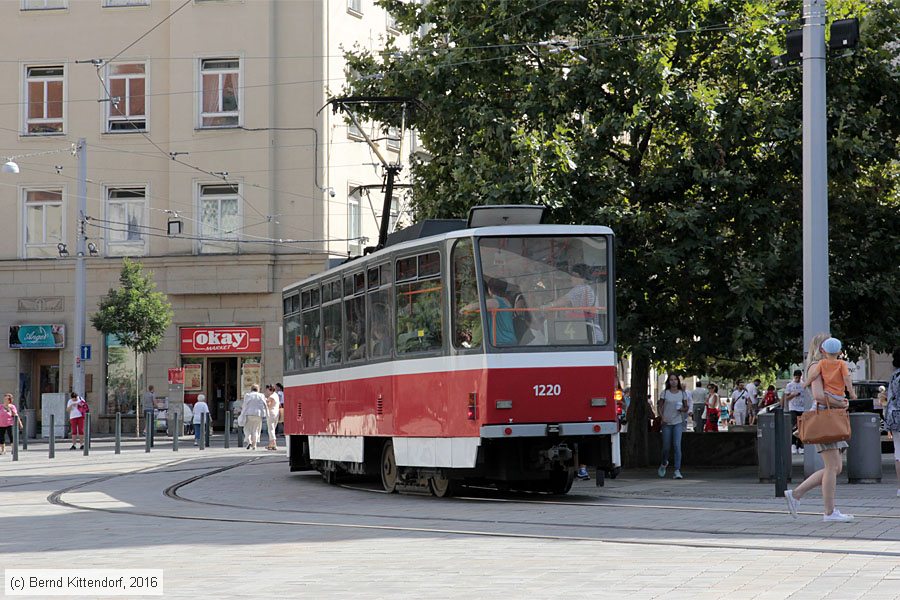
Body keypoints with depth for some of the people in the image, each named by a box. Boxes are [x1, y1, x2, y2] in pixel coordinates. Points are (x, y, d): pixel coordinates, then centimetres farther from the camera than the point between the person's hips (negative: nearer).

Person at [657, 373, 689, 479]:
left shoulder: (682, 393, 5)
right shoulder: (664, 393, 2)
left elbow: (686, 408, 11)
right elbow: (659, 406, 4)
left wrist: (683, 409, -12)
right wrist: (662, 417, -12)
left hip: (678, 423, 0)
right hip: (666, 423, 0)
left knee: (677, 445, -14)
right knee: (666, 447, 8)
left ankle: (677, 471, -17)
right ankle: (664, 464, 39)